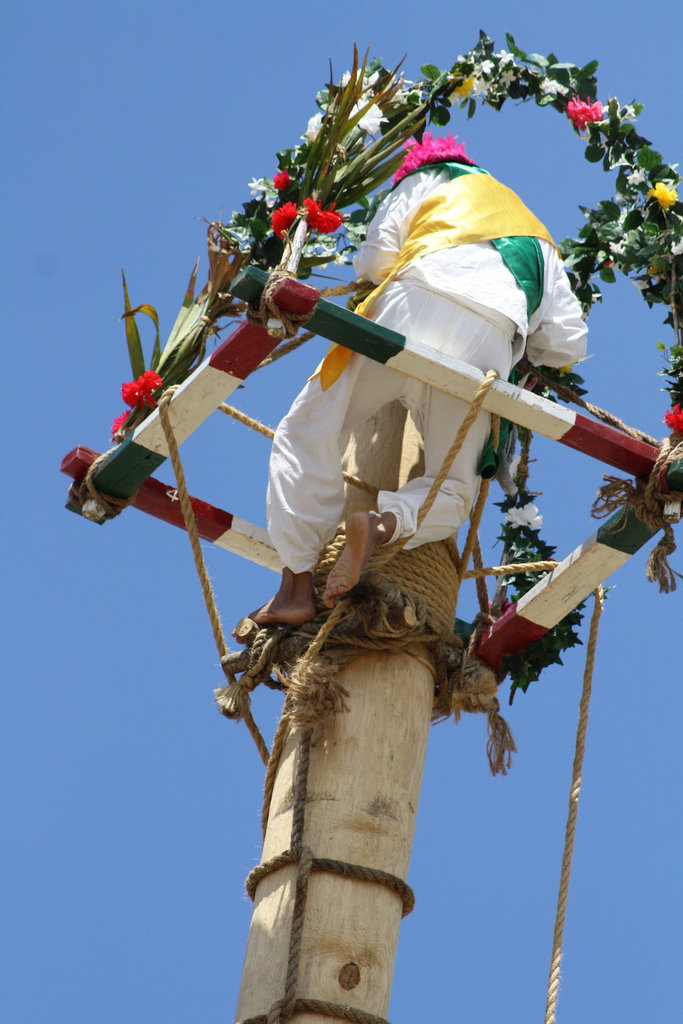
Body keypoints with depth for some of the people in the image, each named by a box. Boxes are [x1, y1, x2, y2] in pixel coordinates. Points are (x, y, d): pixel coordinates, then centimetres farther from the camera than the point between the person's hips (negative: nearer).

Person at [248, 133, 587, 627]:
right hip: (491, 344, 3)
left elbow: (373, 258, 14)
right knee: (453, 493, 10)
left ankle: (298, 586, -10)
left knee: (309, 434, 3)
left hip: (417, 307, -3)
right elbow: (568, 344, 26)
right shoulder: (540, 241, 38)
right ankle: (385, 523, -23)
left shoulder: (432, 179, 29)